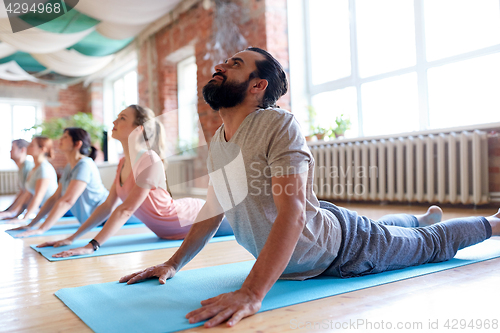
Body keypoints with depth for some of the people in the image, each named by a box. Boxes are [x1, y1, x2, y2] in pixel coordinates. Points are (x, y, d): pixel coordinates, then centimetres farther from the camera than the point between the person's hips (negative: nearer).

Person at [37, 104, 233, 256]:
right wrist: (72, 238, -5)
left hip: (194, 217, -7)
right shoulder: (123, 163, -4)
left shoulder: (149, 161, -30)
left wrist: (92, 246, -37)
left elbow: (125, 210, -33)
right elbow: (107, 207, -2)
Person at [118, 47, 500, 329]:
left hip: (345, 249, -6)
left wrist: (251, 293, -49)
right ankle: (426, 216, 65)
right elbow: (215, 209, 3)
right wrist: (174, 263, -2)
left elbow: (292, 212, -41)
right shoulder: (217, 143, -8)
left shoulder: (279, 125, -32)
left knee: (433, 243, 16)